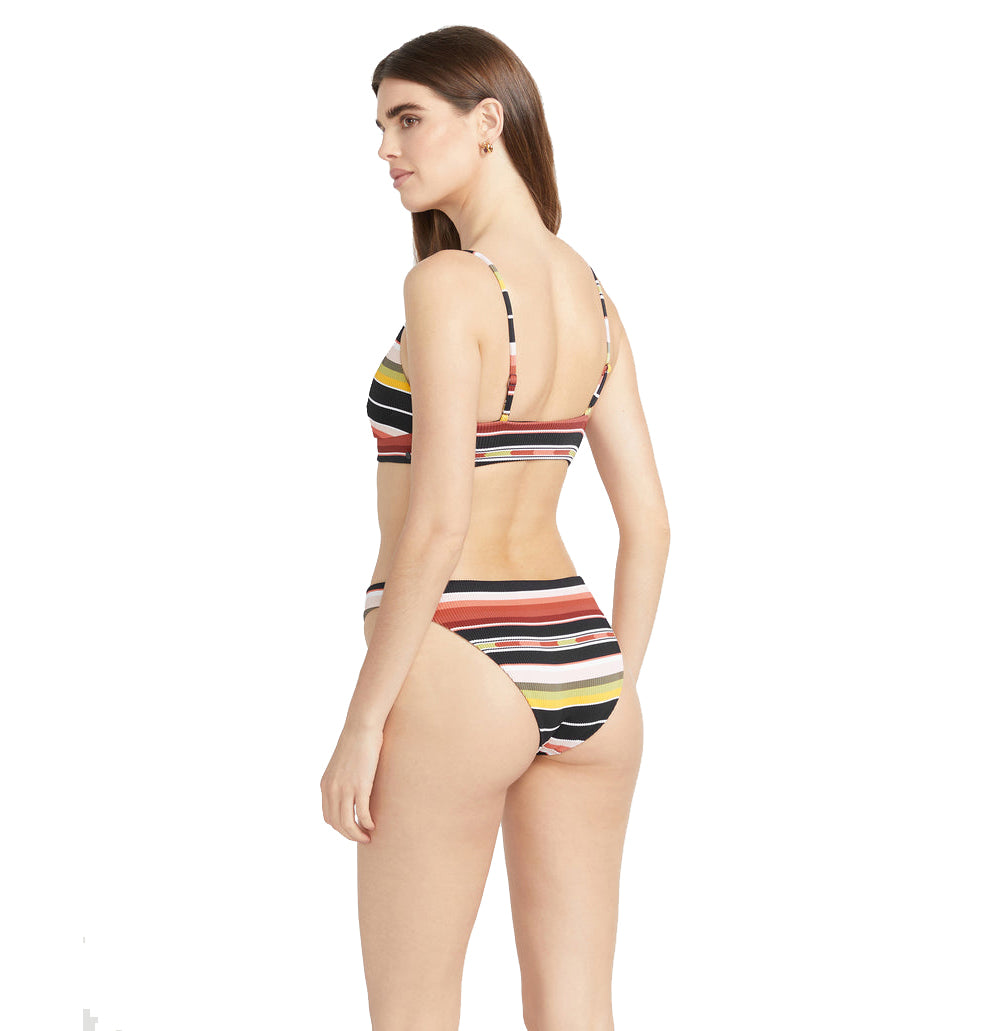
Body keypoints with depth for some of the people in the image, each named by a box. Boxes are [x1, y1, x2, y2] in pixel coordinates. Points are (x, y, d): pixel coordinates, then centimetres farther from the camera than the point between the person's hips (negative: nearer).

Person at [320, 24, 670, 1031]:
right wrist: (610, 698, 17)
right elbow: (649, 521, 10)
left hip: (455, 671, -7)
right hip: (582, 668, 7)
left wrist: (361, 724, -13)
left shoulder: (448, 284, -14)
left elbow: (437, 524, -19)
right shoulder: (589, 291, 9)